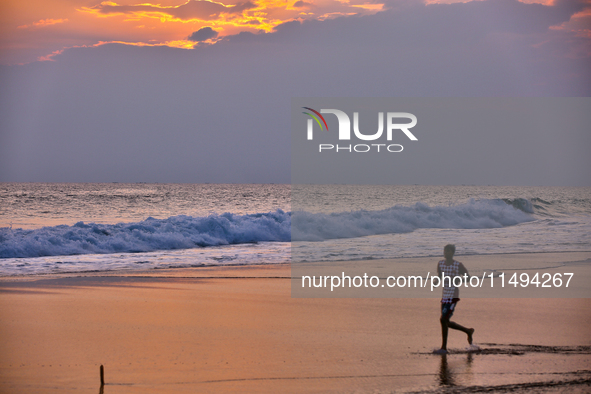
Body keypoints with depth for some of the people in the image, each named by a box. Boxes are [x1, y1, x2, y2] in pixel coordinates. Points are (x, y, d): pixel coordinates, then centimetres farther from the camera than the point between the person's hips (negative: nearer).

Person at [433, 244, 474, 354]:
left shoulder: (458, 265, -7)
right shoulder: (440, 264, 8)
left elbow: (468, 276, 2)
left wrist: (459, 279, -18)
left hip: (453, 297, -7)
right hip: (445, 296, 7)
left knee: (444, 319, -16)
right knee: (447, 323, 14)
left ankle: (444, 348, -10)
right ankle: (468, 331, 37)